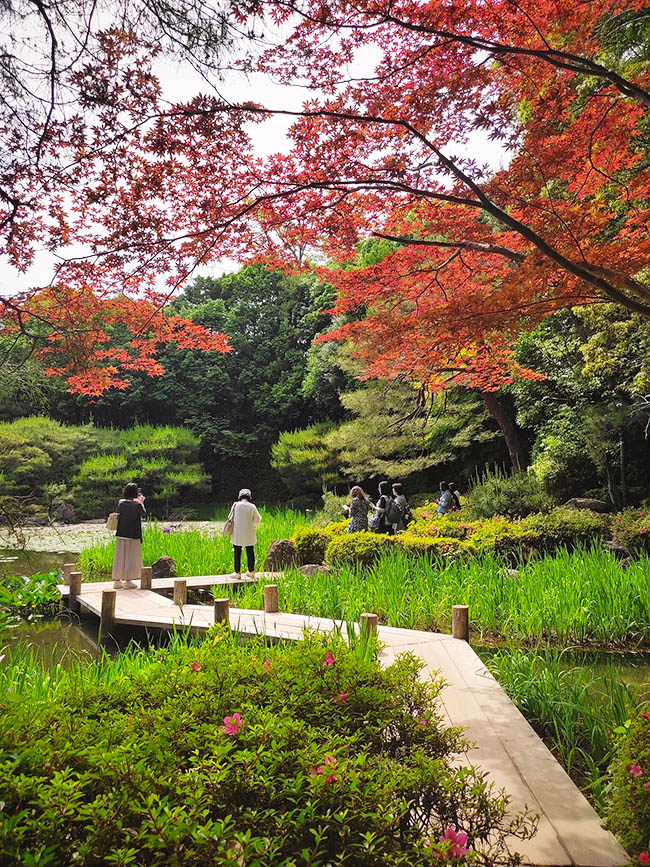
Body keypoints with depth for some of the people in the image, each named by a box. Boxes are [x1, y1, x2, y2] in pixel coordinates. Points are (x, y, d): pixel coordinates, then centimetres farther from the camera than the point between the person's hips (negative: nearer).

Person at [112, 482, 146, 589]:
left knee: (119, 557, 11)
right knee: (130, 557, 5)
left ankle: (117, 580, 17)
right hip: (133, 536, -4)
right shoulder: (137, 505, -14)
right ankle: (128, 581, 8)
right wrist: (141, 503, 17)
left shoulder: (120, 503, -3)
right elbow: (143, 514, 3)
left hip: (120, 534, 4)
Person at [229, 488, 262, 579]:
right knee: (250, 553, 12)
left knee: (237, 554, 7)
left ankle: (237, 572, 11)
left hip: (237, 535, -1)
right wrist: (254, 526, 24)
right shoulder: (252, 507, -6)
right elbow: (258, 519, 4)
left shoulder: (235, 505, -7)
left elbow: (231, 518, 2)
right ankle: (251, 572, 19)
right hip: (249, 534, 1)